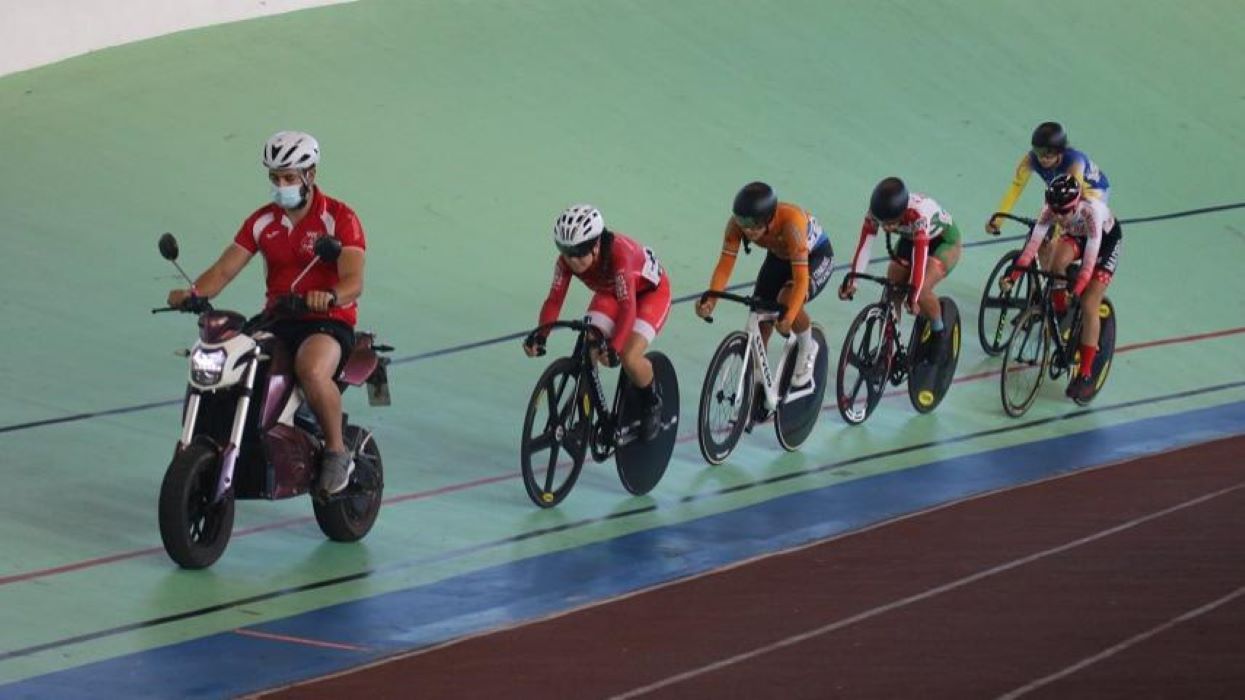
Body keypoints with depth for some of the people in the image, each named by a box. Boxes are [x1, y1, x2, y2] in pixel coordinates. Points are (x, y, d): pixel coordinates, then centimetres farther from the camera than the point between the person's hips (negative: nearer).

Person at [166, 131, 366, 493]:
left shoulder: (339, 218, -5)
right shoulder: (262, 221, 11)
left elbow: (353, 281, -17)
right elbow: (224, 269, 2)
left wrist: (330, 296, -41)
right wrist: (193, 292, -19)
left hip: (328, 321, -5)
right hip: (276, 320, 6)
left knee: (312, 371, -38)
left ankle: (337, 452, -16)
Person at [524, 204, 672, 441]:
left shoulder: (619, 254, -42)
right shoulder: (567, 259, -26)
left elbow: (627, 307, -46)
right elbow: (555, 299, -27)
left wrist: (614, 348, -59)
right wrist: (540, 336, -45)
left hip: (650, 291, -5)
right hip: (609, 292, 5)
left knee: (628, 357, -25)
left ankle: (653, 404, 5)